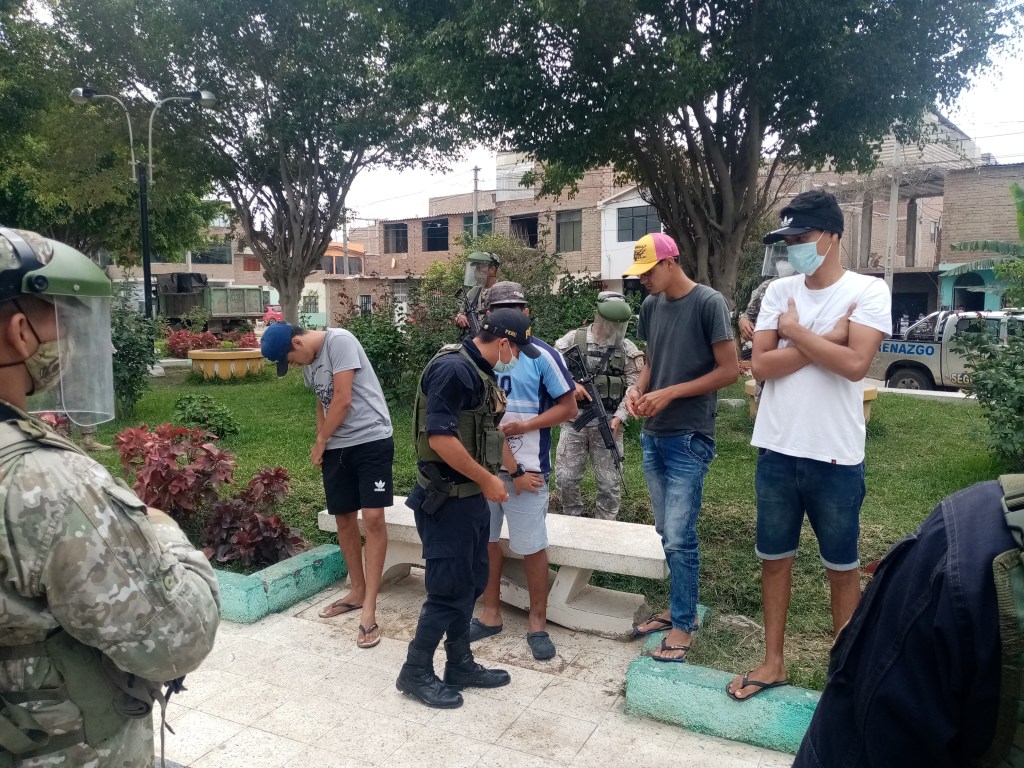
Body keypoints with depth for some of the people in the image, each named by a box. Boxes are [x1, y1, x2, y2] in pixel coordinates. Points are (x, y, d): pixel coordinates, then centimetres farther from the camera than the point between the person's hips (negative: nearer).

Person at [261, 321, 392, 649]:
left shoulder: (339, 341, -14)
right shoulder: (308, 362, 13)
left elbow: (343, 401, -16)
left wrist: (319, 443, -4)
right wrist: (321, 442, 6)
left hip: (371, 439, -8)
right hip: (335, 447, 8)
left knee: (373, 517, -13)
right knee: (344, 519, 12)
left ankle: (369, 610, -10)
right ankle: (357, 591, 29)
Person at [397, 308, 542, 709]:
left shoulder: (482, 372, 11)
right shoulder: (454, 368, -20)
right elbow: (440, 437, -27)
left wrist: (516, 473, 32)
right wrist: (487, 480, -18)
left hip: (470, 496, 10)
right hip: (446, 499, -10)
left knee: (471, 583, 16)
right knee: (449, 588, -1)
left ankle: (460, 664, 29)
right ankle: (415, 672, 16)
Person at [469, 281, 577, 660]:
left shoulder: (542, 356, -7)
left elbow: (568, 406, -6)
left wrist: (523, 426, -17)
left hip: (525, 468, -4)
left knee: (532, 546, 3)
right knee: (485, 540, 13)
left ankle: (538, 624, 19)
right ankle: (490, 614, 29)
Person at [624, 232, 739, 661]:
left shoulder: (708, 303, -11)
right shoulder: (651, 306, 8)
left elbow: (729, 371, -12)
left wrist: (669, 394, -16)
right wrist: (637, 389, -2)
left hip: (689, 440, -7)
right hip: (653, 436, 7)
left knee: (679, 537, -4)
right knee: (667, 532, 15)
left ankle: (682, 626, 11)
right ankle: (681, 607, 30)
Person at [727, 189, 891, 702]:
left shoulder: (867, 291, -7)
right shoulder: (779, 292, 4)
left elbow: (855, 363, -21)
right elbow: (760, 365, -5)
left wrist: (796, 332, -10)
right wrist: (825, 339, -13)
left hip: (835, 457, -3)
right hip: (776, 451, 4)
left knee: (842, 566, 12)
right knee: (774, 558, 13)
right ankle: (773, 662, 29)